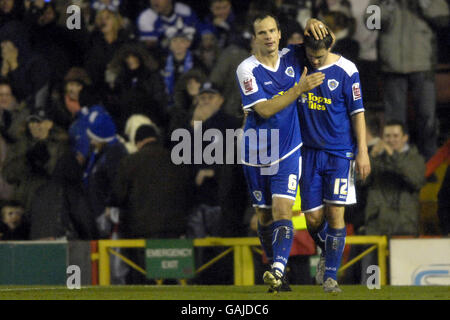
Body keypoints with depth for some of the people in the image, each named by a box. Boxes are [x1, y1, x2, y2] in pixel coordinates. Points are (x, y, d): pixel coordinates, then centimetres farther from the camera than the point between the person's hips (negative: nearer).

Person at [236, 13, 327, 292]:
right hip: (257, 152, 0)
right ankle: (276, 269, 25)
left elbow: (321, 41, 19)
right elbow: (264, 110, -19)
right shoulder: (247, 70, -9)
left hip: (288, 151, 0)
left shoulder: (292, 57, 2)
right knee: (265, 216, 10)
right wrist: (299, 88, -25)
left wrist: (315, 25, -6)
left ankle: (278, 270, -28)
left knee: (283, 209, -16)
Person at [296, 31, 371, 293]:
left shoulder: (346, 71, -7)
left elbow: (357, 112, -3)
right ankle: (327, 251, 33)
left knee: (335, 213, -8)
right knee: (313, 217, 2)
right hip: (310, 151, 3)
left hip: (340, 152, -3)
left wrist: (362, 151, -6)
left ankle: (331, 275, 1)